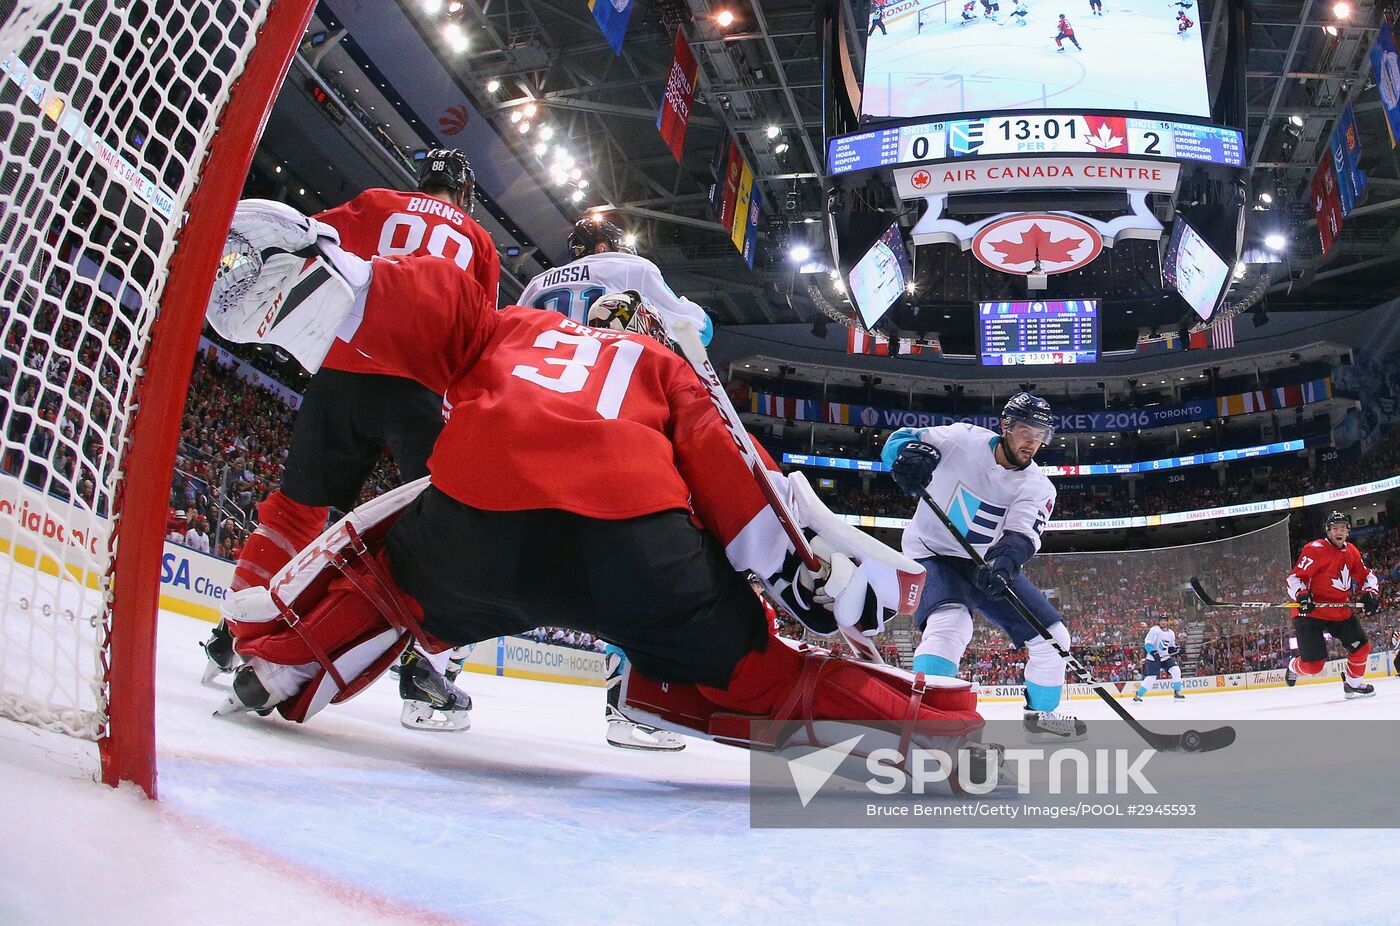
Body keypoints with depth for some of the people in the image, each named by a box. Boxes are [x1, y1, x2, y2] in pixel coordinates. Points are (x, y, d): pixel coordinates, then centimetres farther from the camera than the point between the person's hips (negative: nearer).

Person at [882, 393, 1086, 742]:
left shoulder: (1038, 488, -7)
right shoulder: (963, 440, -15)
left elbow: (1021, 534, -24)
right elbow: (899, 440, -14)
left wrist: (1004, 562, -46)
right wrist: (911, 454, -38)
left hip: (992, 565, 5)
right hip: (934, 555, -5)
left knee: (1051, 636, 4)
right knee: (951, 624, -35)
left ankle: (1041, 714, 28)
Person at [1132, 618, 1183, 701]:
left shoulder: (1171, 633, 9)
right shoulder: (1154, 630, -12)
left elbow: (1171, 646, 22)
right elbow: (1147, 642, -18)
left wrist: (1174, 649, -1)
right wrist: (1153, 652, -29)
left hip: (1165, 657, 6)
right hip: (1153, 658, -6)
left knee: (1176, 670, -11)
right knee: (1151, 677, -13)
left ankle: (1177, 693, 0)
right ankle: (1138, 694, 1)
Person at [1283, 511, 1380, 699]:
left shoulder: (1352, 552, 7)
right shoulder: (1315, 549, -15)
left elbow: (1366, 576, 18)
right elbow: (1295, 577, -16)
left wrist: (1371, 593, -2)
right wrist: (1302, 595, -33)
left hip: (1341, 611, 7)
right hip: (1311, 611, -7)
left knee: (1361, 647, 4)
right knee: (1313, 664, -11)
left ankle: (1353, 684, 27)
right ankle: (1293, 667, 24)